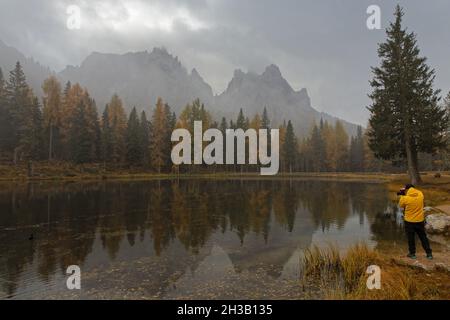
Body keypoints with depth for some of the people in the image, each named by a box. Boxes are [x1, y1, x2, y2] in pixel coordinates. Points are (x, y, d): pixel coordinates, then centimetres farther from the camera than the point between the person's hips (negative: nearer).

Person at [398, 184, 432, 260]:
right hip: (420, 221, 4)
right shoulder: (420, 195, -7)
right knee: (423, 237, 16)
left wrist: (402, 196, 7)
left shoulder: (405, 198, -19)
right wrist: (406, 195, 10)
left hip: (409, 221, -3)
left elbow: (400, 205, -1)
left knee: (411, 238, 10)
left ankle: (412, 254, 19)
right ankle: (429, 253, 22)